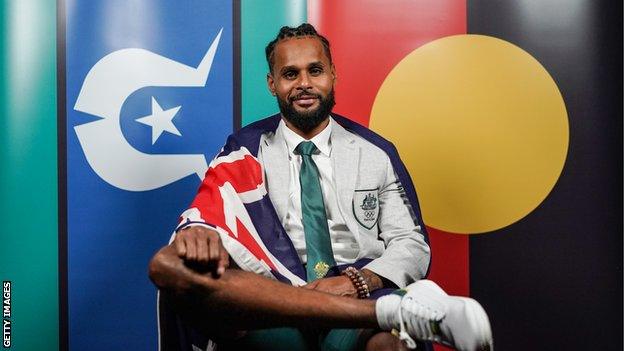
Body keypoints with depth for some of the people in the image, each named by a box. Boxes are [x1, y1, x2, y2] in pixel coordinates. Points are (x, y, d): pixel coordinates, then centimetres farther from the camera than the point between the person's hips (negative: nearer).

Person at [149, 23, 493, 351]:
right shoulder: (246, 151, 10)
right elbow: (205, 212, -1)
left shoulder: (376, 153, 11)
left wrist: (357, 281, -12)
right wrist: (197, 232, -27)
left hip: (361, 298, -4)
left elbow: (412, 246, 8)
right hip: (271, 313, 5)